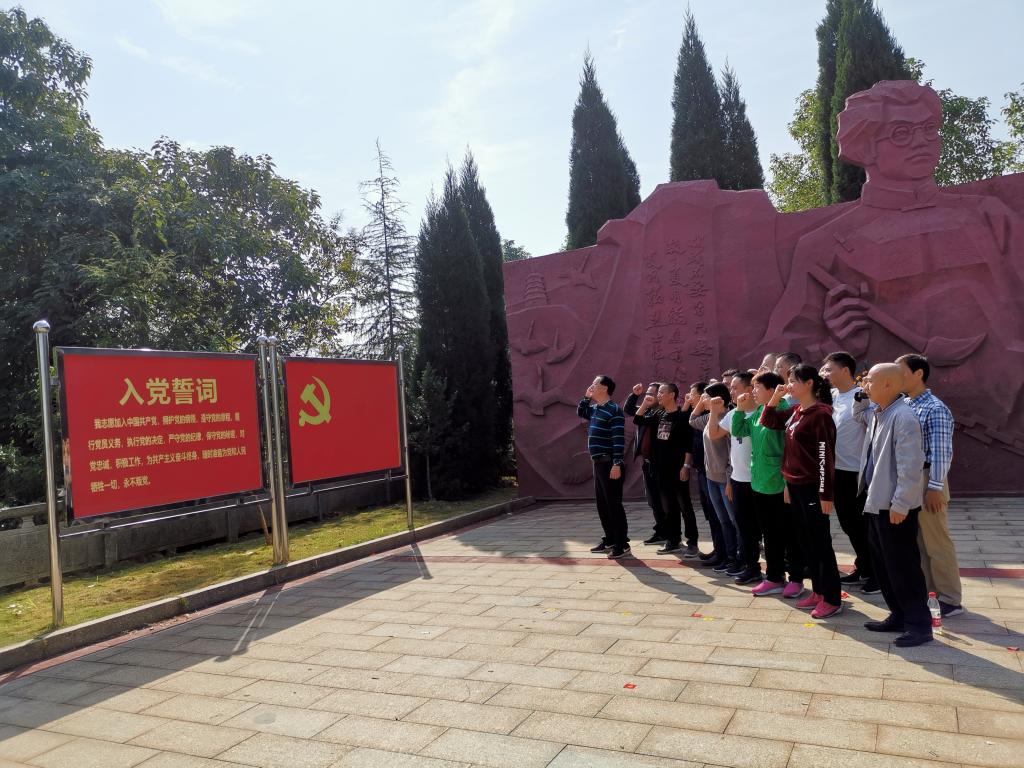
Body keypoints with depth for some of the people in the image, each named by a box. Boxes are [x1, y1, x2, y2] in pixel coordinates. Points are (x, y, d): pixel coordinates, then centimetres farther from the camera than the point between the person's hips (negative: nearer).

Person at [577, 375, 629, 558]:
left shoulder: (614, 409, -14)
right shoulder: (595, 409, 13)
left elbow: (618, 439, -19)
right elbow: (580, 412, 32)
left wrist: (617, 464, -24)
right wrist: (586, 397, 15)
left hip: (609, 463, -9)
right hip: (598, 462, 9)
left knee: (613, 504, -5)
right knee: (602, 504, 14)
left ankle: (622, 544, 1)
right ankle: (609, 540, 24)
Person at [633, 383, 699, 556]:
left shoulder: (682, 416, -9)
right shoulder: (658, 415, 10)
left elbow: (689, 443, -12)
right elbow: (638, 420, 15)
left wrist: (686, 466, -17)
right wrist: (645, 403, 4)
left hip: (678, 469, -7)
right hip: (661, 469, 7)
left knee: (685, 506, -1)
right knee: (668, 507, 12)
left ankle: (692, 543, 5)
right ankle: (673, 541, 20)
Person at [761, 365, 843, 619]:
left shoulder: (820, 413, -16)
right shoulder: (795, 411, 9)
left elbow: (826, 456, -18)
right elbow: (767, 422, 21)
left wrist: (826, 494, -19)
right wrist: (775, 397, 6)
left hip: (812, 488, -8)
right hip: (794, 486, 8)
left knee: (820, 543, 0)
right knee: (806, 542, 15)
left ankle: (832, 599, 10)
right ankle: (817, 591, 26)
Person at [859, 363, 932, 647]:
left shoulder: (903, 417, -19)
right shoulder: (876, 414, 9)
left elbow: (910, 466, -23)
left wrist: (900, 504, -22)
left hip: (896, 506, -10)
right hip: (877, 502, 10)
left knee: (903, 566, 0)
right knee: (882, 563, 17)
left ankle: (919, 624, 13)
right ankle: (898, 616, 29)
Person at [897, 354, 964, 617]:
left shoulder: (935, 409, -13)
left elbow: (941, 452, -17)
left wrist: (935, 487, -19)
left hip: (926, 480, -7)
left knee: (936, 543, 2)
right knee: (915, 541, 15)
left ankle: (950, 600, 13)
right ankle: (922, 590, 28)